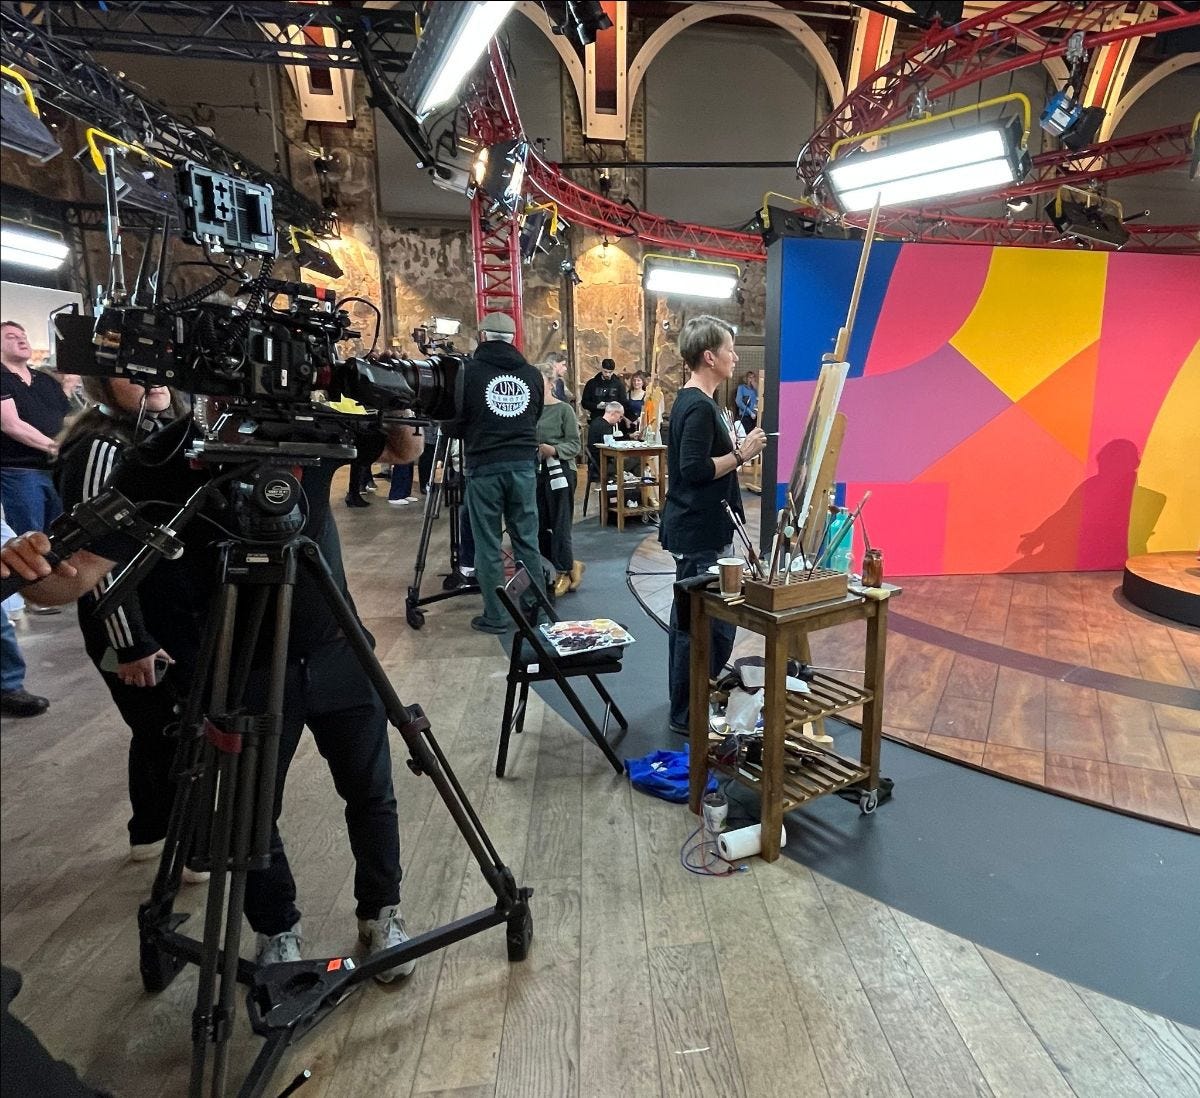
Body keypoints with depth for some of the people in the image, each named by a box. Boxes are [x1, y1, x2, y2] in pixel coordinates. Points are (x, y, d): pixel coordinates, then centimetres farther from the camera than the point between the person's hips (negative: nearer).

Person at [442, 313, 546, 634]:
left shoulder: (468, 371, -5)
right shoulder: (532, 374, 6)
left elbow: (452, 425, -3)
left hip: (484, 467, -3)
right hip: (524, 466, 4)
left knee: (488, 545, 3)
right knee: (527, 541, 10)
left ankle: (495, 617, 9)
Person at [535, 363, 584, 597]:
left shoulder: (564, 409, -5)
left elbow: (575, 445, -8)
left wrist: (554, 450, -24)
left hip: (559, 472, -5)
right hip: (536, 472, 5)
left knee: (559, 524, 0)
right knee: (538, 527, 7)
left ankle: (564, 573, 16)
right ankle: (571, 564, 24)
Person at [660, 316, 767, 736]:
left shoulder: (692, 401, 14)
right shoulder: (699, 407, -18)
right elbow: (695, 470, -24)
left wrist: (738, 450, 12)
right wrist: (741, 454, -16)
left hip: (692, 529, 11)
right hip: (699, 533, -11)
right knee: (711, 624, -4)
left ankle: (684, 706, 32)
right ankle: (689, 714, 7)